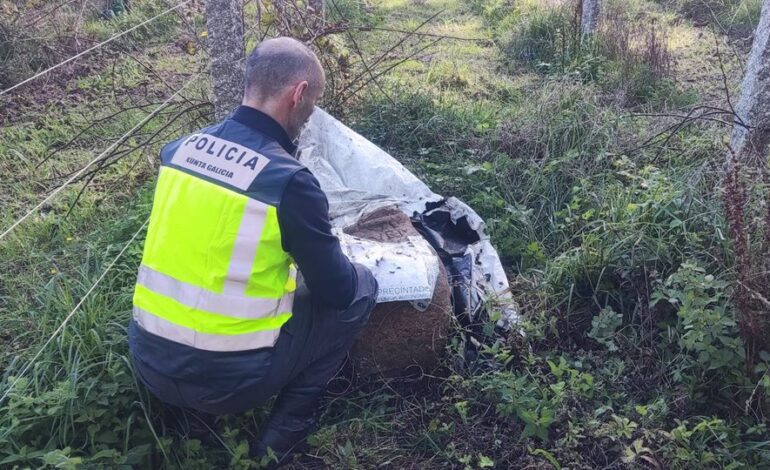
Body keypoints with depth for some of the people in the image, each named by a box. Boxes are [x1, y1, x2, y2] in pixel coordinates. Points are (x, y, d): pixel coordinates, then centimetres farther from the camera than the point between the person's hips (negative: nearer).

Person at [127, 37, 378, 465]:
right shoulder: (290, 181, -20)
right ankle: (287, 427, 12)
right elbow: (335, 289, -8)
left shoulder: (178, 150, 1)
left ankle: (196, 408, 21)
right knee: (361, 287, 7)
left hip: (149, 362, 7)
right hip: (225, 380, -6)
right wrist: (323, 257, 15)